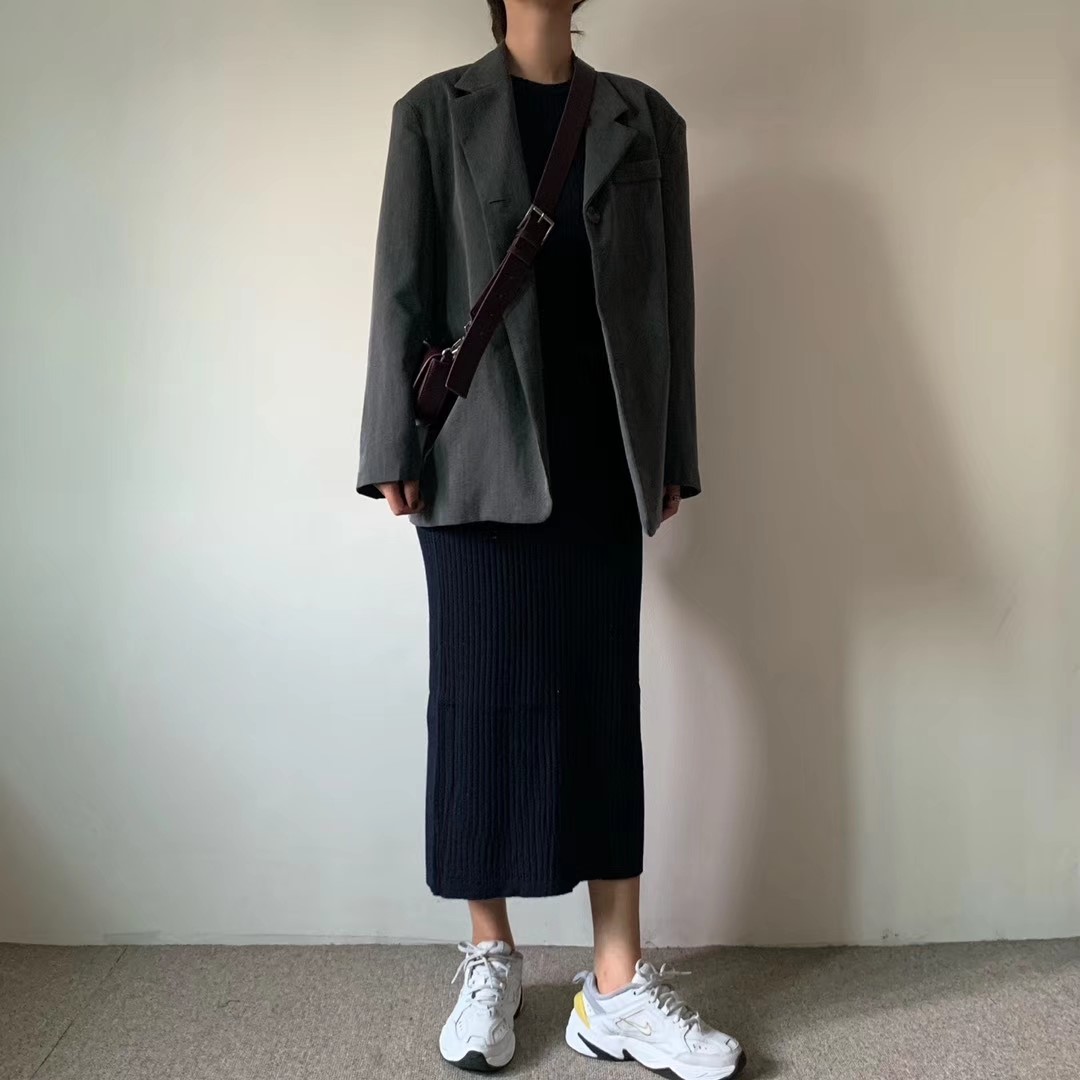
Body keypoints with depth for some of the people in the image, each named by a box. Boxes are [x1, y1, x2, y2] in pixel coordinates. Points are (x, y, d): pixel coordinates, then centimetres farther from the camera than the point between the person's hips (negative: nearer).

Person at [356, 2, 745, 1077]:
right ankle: (490, 959, 20)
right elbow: (404, 288, 2)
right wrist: (394, 447, -4)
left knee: (604, 705, 3)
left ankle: (619, 986, 13)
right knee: (481, 698, 2)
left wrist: (670, 455, 5)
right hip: (480, 457, -1)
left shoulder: (644, 120, 14)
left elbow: (669, 294, 10)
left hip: (601, 462, 2)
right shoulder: (433, 112, 9)